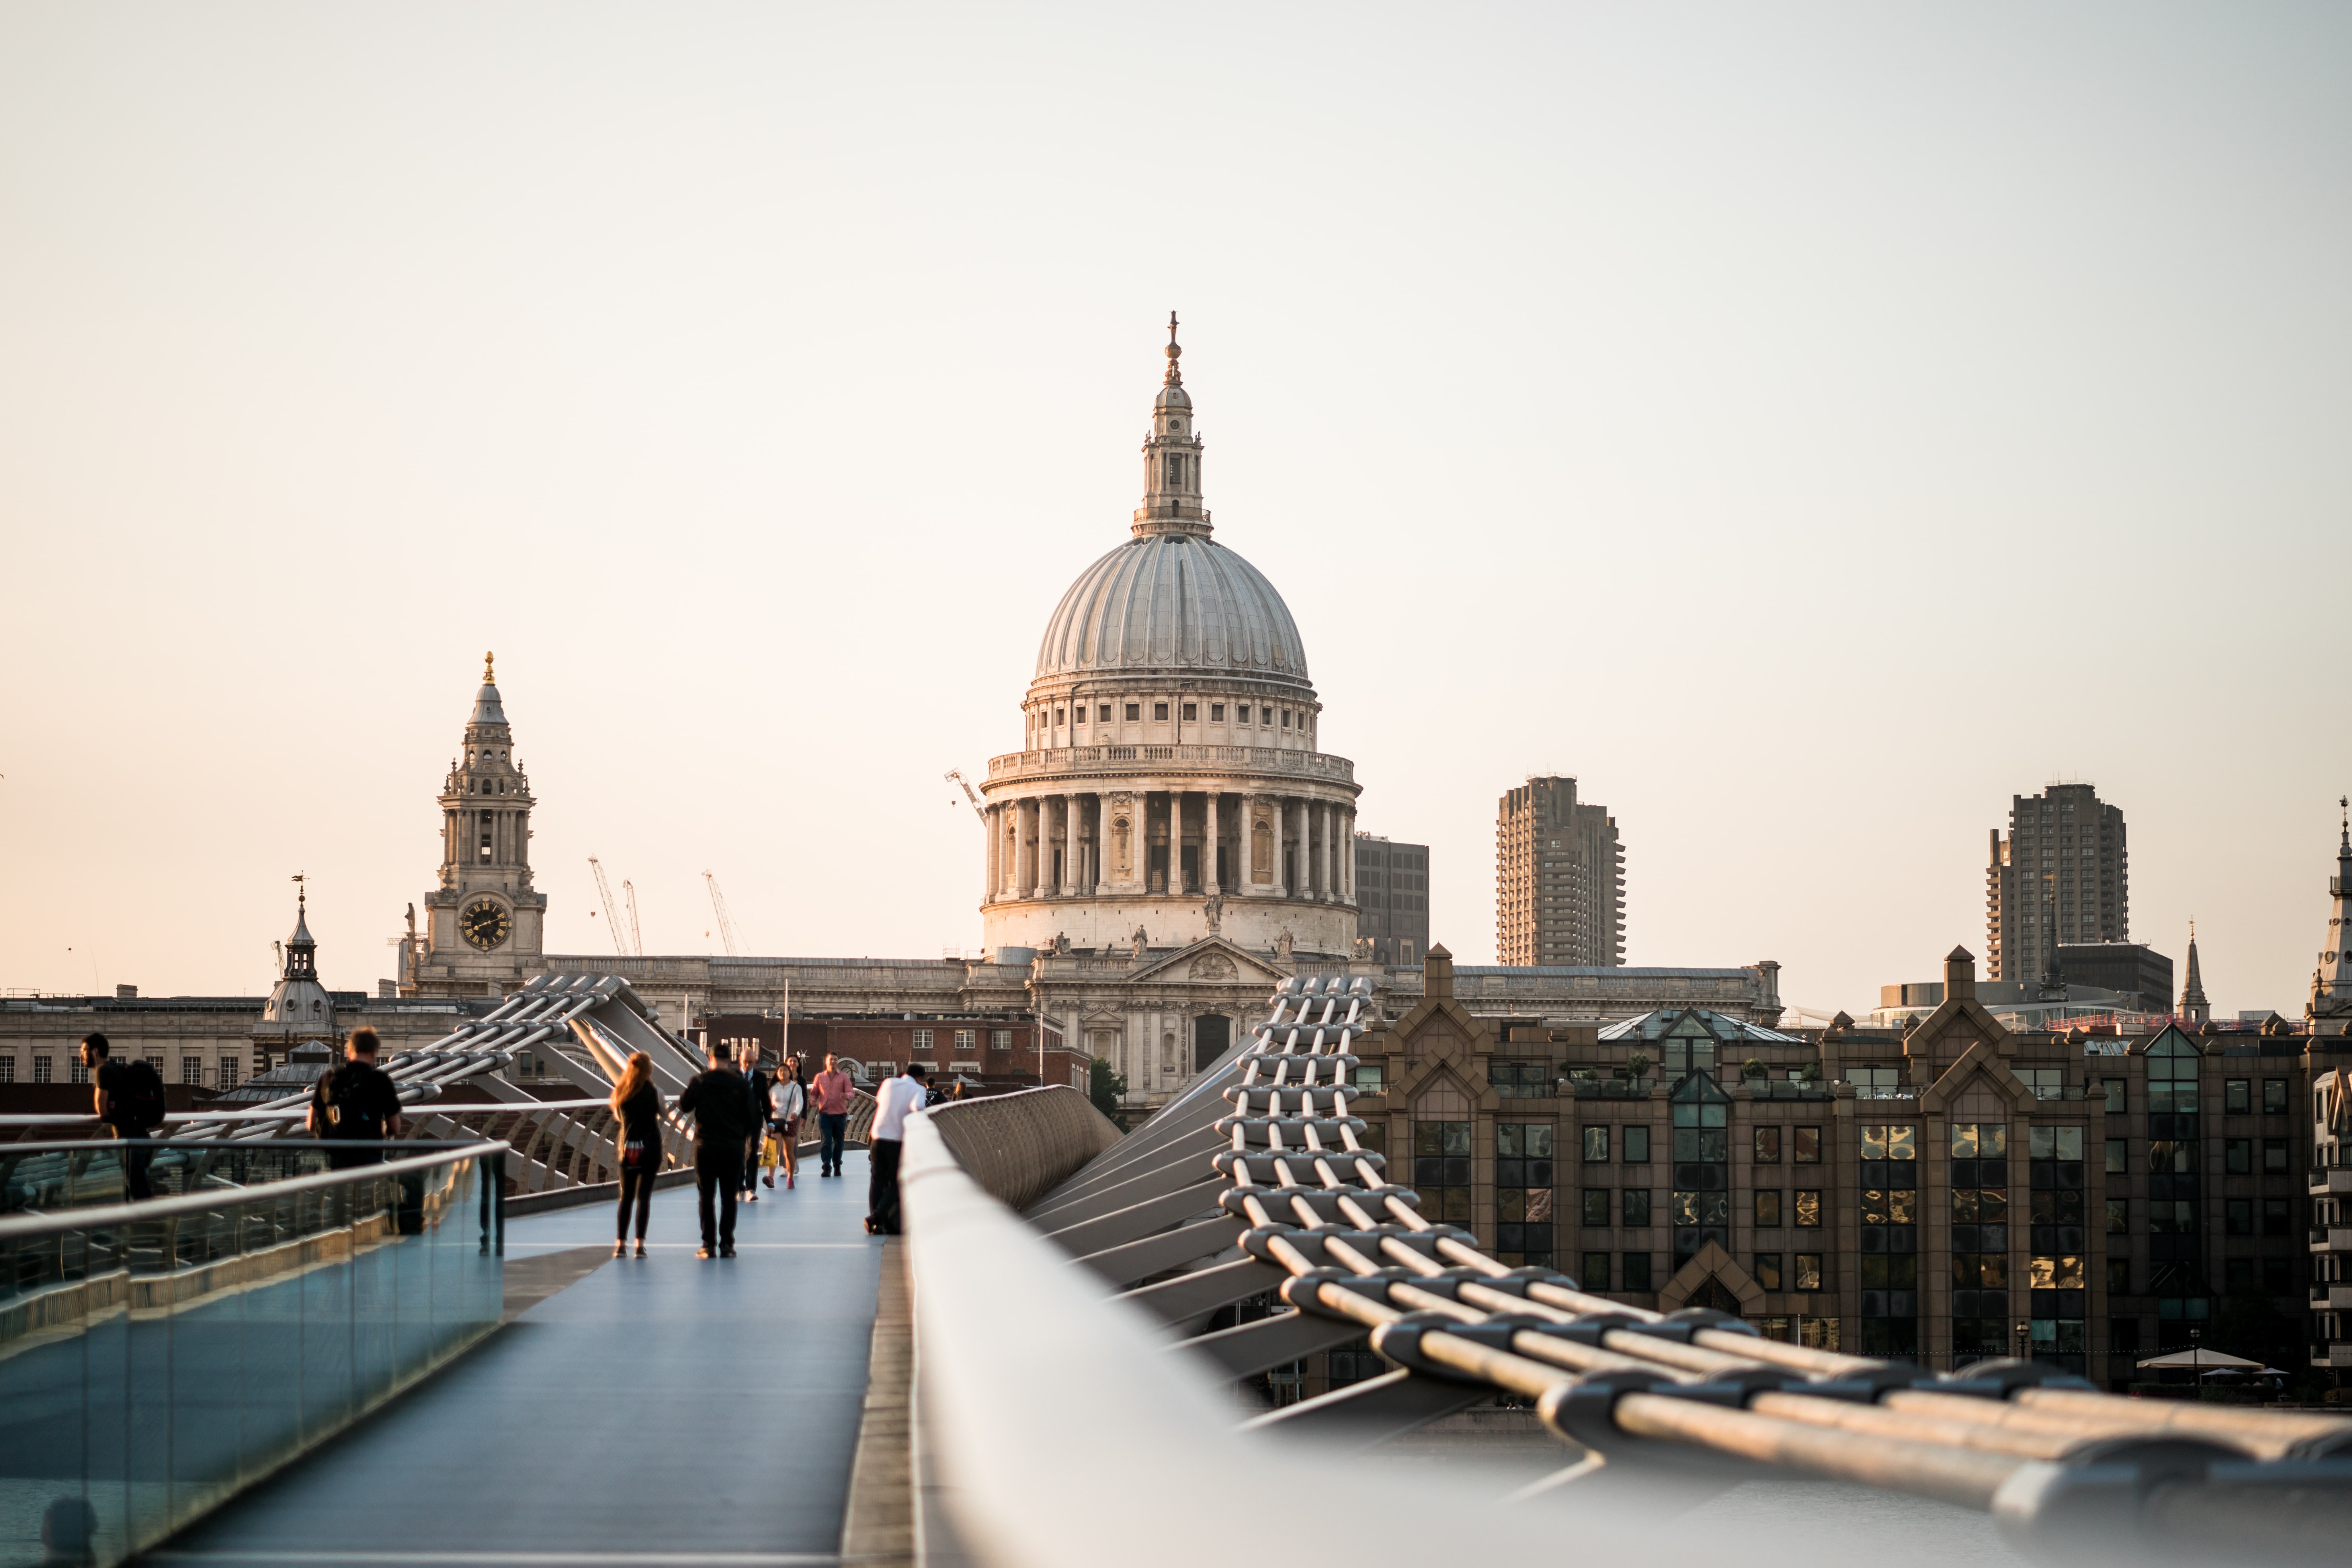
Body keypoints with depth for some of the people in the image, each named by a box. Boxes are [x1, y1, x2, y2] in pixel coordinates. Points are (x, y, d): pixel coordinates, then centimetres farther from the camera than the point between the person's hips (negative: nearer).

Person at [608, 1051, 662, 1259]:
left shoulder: (621, 1091, 4)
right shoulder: (651, 1091, -8)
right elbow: (660, 1115, -1)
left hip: (627, 1148, 3)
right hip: (650, 1148, -3)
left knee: (626, 1196, 12)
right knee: (643, 1195, -2)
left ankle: (620, 1243, 10)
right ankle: (640, 1244, -7)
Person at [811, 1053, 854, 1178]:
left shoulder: (844, 1077, 8)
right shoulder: (820, 1077, 12)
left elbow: (851, 1093, 0)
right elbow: (814, 1093, 15)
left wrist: (847, 1095, -23)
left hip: (840, 1114, 0)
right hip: (825, 1113, 0)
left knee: (838, 1141, 6)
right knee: (826, 1141, -10)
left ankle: (837, 1166, 18)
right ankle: (826, 1167, -15)